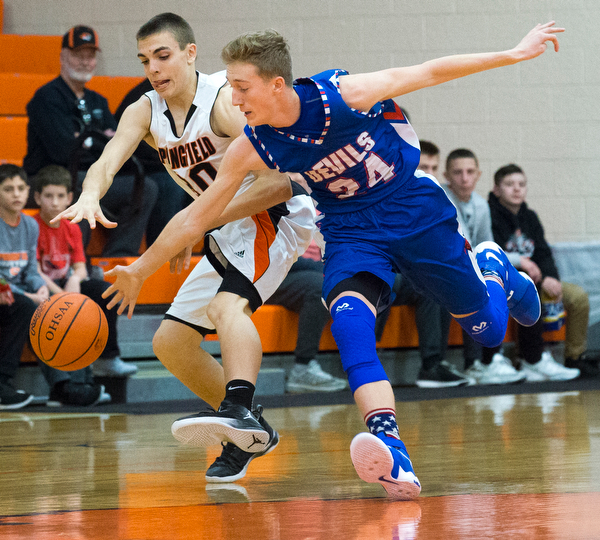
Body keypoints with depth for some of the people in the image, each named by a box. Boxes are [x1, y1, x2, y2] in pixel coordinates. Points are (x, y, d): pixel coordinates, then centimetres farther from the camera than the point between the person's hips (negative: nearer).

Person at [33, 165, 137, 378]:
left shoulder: (72, 229, 9)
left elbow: (80, 267, 4)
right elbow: (35, 271, -17)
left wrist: (75, 279, -22)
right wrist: (61, 294, -27)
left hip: (65, 283, 6)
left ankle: (107, 359, -15)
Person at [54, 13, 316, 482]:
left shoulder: (226, 100, -21)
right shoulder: (144, 113, 0)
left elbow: (279, 182, -28)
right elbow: (107, 161, -18)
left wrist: (200, 222, -31)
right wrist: (90, 196, -42)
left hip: (276, 215, -9)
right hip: (229, 232, 9)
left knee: (227, 304, -35)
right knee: (170, 343, 7)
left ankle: (239, 408, -53)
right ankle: (251, 432, 17)